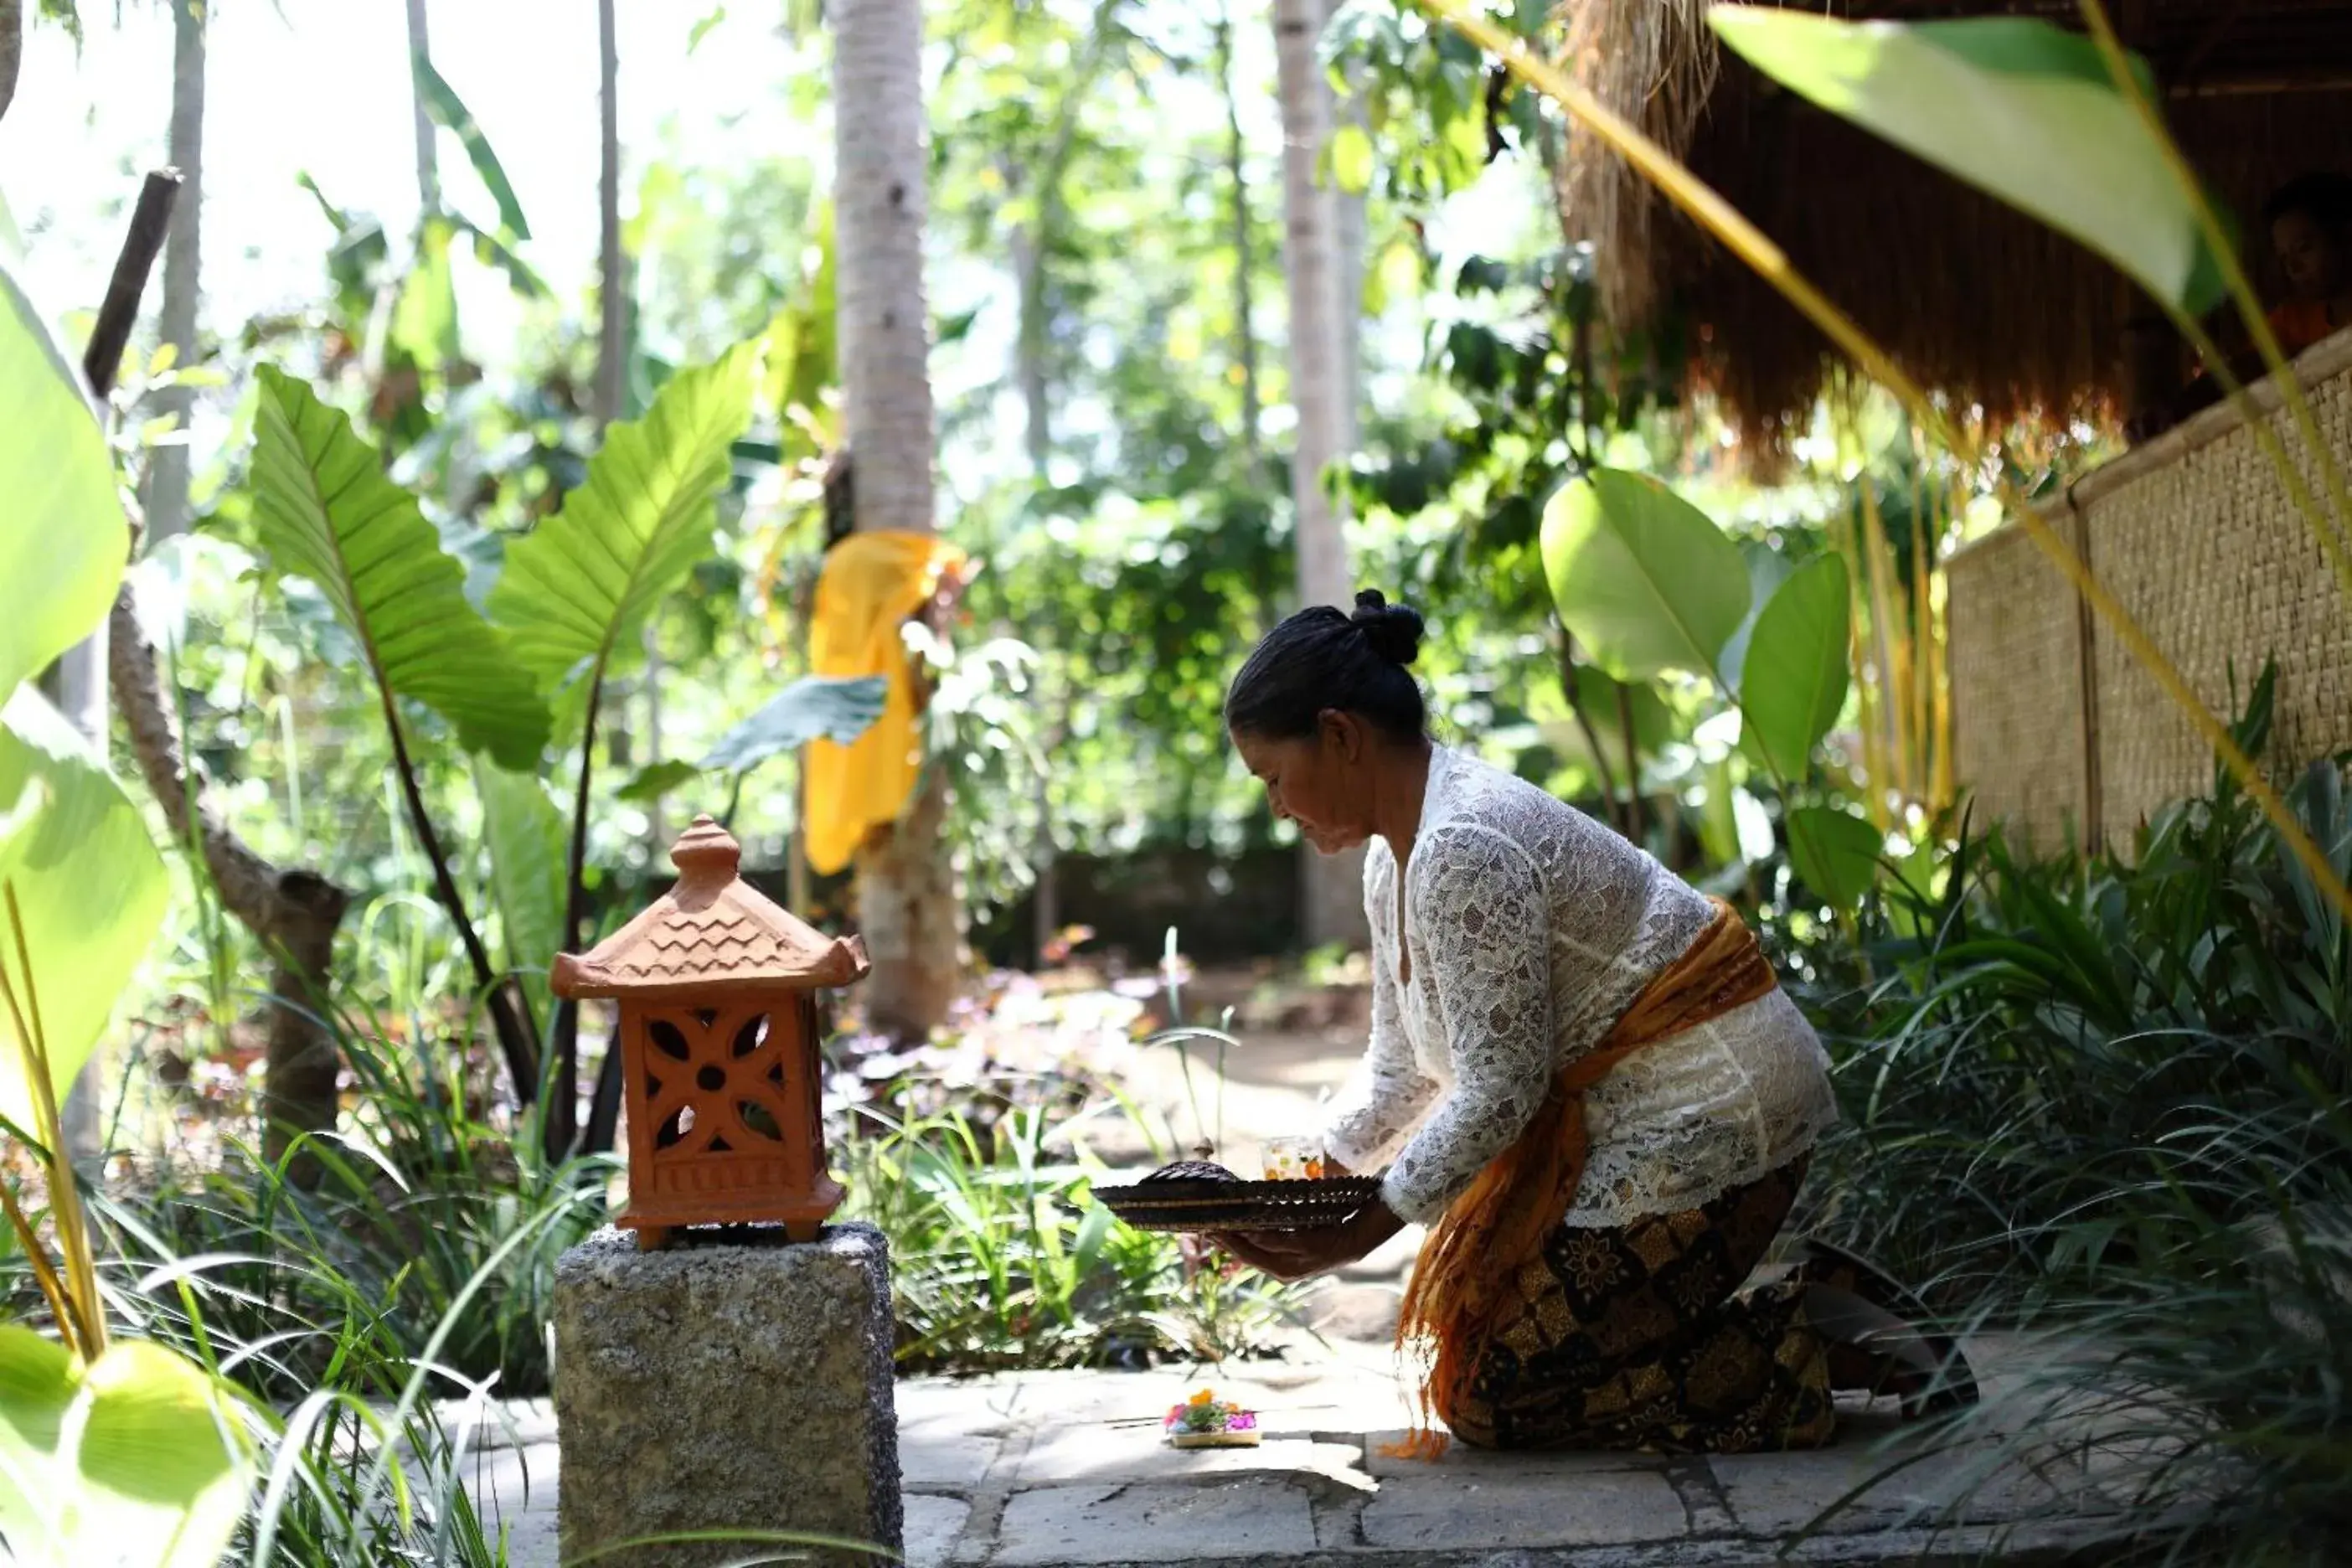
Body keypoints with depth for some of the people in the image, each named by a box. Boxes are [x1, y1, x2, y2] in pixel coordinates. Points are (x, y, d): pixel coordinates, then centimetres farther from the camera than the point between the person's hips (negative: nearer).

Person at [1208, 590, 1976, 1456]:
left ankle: (1827, 1350, -6)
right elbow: (1399, 1071, 15)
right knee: (1470, 1334, 11)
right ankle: (1824, 1305, 10)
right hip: (1626, 1109, 11)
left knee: (1491, 1393, -9)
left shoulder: (1464, 850, -23)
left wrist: (1360, 1231, -16)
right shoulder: (1396, 854, 10)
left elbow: (1500, 1091, -22)